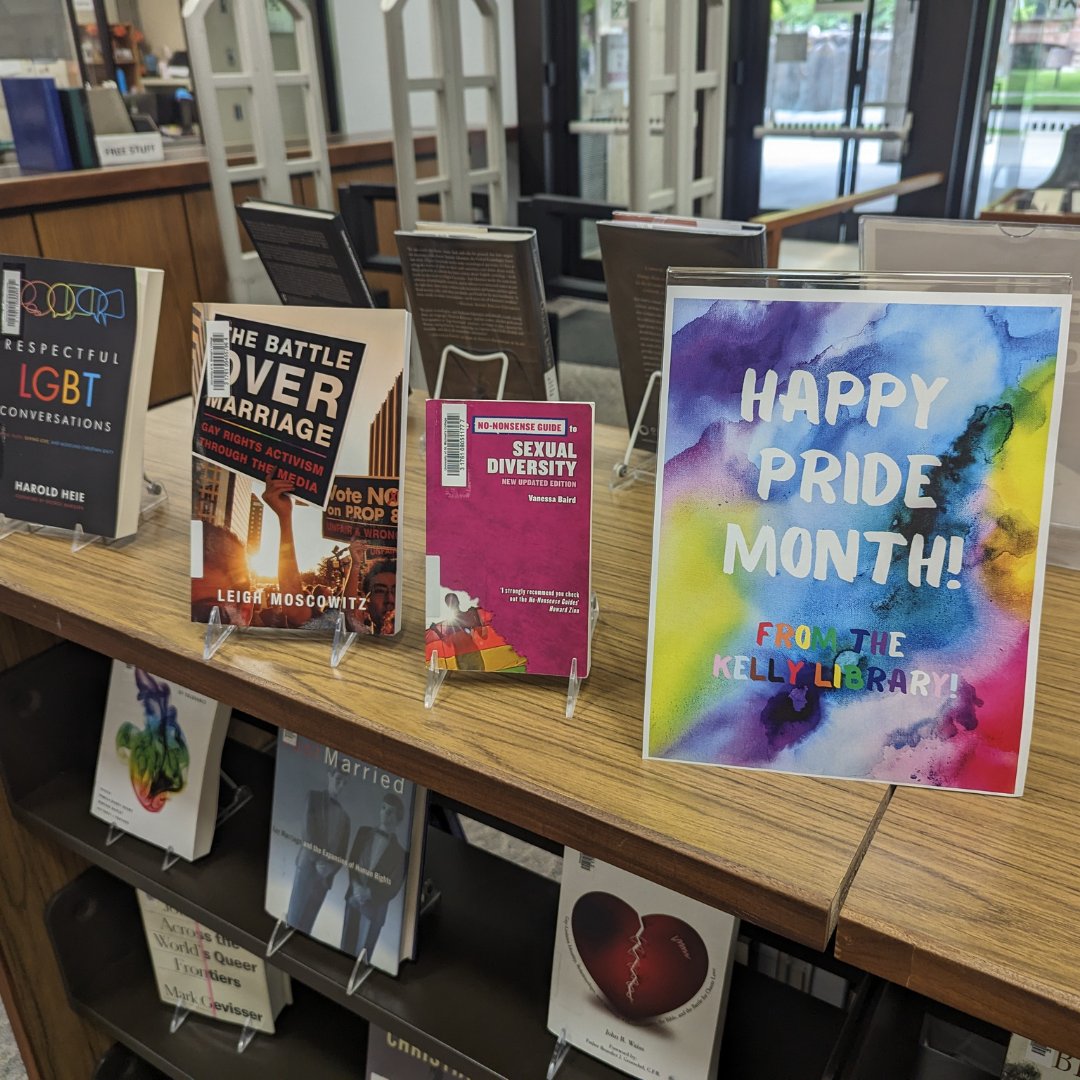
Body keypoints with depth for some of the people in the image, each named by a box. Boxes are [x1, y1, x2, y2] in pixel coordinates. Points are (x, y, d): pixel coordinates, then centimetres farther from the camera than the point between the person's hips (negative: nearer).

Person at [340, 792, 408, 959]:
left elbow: (393, 888, -4)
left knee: (361, 956, 3)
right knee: (345, 949, 7)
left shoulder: (400, 851, -4)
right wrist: (355, 886, -13)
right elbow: (351, 861, 4)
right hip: (353, 899, 3)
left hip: (374, 909, -3)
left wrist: (369, 893, -17)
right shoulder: (364, 832, 9)